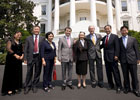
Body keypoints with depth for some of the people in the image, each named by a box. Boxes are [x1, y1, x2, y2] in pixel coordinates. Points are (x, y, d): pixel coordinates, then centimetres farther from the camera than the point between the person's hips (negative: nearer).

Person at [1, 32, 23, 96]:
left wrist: (22, 56, -7)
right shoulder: (10, 41, 2)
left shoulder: (20, 43, 17)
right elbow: (8, 49, -11)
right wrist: (15, 55, -19)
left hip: (18, 60, 5)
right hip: (11, 60, -5)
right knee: (10, 74, -3)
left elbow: (22, 51, 13)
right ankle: (9, 89, 4)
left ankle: (16, 88, 13)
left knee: (18, 74, 4)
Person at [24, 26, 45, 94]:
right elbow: (26, 49, 6)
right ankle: (27, 87, 19)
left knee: (37, 72, 8)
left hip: (39, 57, 1)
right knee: (29, 72, 2)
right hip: (30, 57, 0)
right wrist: (25, 58, -1)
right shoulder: (28, 38, 9)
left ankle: (34, 86, 24)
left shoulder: (42, 38, 8)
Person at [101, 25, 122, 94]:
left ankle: (119, 87, 12)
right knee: (108, 72, 11)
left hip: (113, 57, -5)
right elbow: (102, 45, 18)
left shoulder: (115, 36, -3)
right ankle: (111, 85, 25)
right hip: (106, 57, 6)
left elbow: (117, 47, -9)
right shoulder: (104, 38, 14)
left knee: (115, 72, 0)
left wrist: (116, 55, -16)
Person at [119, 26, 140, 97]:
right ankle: (127, 88, 22)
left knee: (134, 75, 5)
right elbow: (118, 50, 6)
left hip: (132, 59, 0)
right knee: (125, 75, 7)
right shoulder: (119, 40, 5)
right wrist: (119, 58, 2)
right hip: (123, 60, 1)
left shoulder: (133, 39, 5)